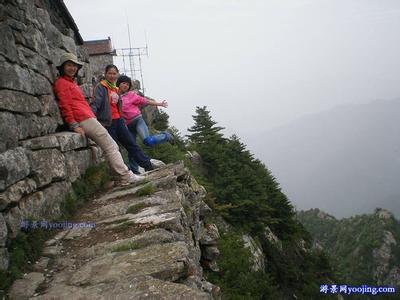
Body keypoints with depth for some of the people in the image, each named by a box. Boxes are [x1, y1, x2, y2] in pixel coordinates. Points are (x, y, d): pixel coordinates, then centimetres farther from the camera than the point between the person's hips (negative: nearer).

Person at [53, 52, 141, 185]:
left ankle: (125, 176, 8)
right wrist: (74, 126, -19)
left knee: (112, 146, 8)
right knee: (110, 146, -9)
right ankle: (126, 177, -7)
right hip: (85, 120, -9)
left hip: (88, 118, 9)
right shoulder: (61, 83, -2)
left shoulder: (71, 82, 27)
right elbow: (65, 106, -12)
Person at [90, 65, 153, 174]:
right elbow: (95, 103, -19)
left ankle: (149, 166, 16)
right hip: (108, 122, -7)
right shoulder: (101, 87, -5)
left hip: (118, 120, 7)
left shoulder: (115, 89, 17)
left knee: (132, 144, 9)